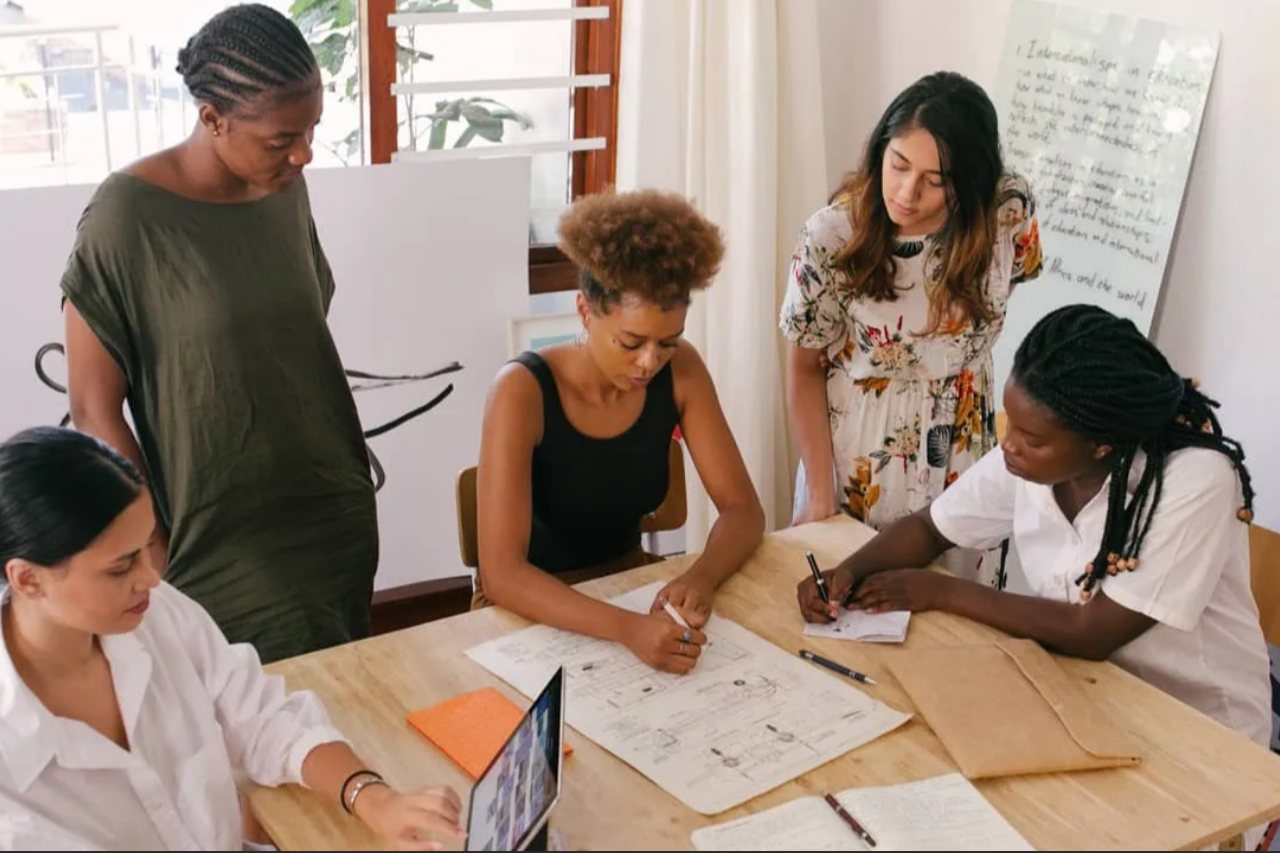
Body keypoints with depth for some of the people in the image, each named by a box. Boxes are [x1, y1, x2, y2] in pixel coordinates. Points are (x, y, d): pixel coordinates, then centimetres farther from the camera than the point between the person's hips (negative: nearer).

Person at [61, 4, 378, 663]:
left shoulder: (286, 189, 1)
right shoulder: (129, 215, -16)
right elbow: (94, 413, -11)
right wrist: (160, 557, -10)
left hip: (338, 518, 6)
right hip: (225, 546, -5)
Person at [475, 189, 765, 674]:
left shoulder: (681, 372, -10)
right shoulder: (523, 392, -24)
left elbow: (742, 509, -8)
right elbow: (500, 572, -30)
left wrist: (700, 578, -29)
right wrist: (626, 629, -44)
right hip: (534, 609, -4)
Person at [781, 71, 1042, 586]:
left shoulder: (1010, 213, -18)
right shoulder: (832, 236, -21)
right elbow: (805, 370, -9)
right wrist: (821, 496, -10)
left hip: (962, 457, 2)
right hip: (853, 458, -1)